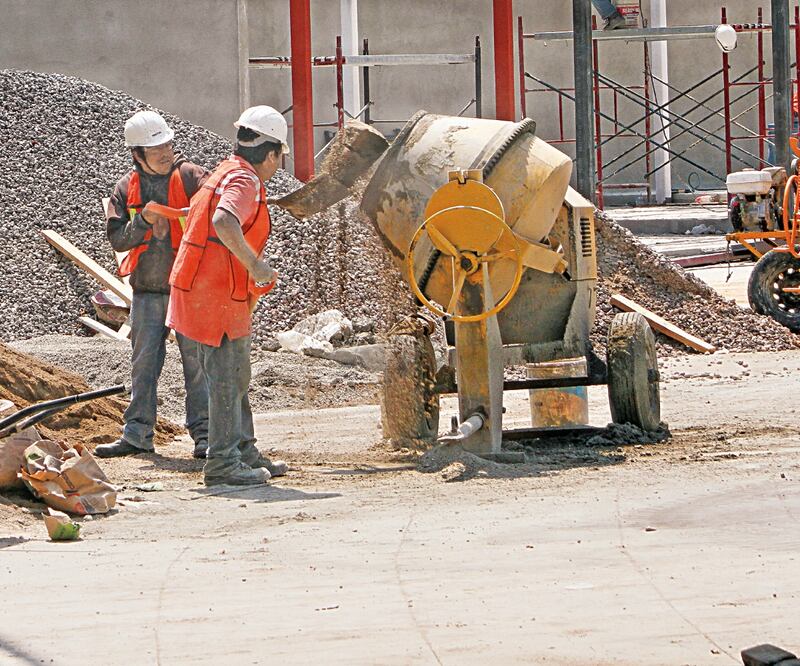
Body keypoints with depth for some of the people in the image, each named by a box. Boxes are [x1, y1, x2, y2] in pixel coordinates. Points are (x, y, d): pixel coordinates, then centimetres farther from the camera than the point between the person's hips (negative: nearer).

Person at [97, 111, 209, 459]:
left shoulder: (191, 176, -3)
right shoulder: (127, 187, 7)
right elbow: (117, 238, 1)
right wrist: (143, 220, -15)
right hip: (147, 288, 3)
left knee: (197, 359, -3)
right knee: (144, 362, 6)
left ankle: (204, 433, 2)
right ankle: (137, 434, 12)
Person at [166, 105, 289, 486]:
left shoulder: (227, 172, 16)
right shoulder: (244, 181, -16)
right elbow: (223, 222, -36)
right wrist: (255, 264, -31)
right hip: (216, 296, -10)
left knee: (235, 378, 17)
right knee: (226, 379, -6)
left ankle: (243, 452, 25)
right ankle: (223, 464, -4)